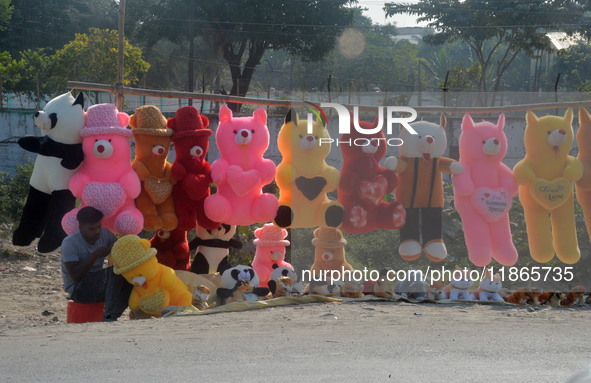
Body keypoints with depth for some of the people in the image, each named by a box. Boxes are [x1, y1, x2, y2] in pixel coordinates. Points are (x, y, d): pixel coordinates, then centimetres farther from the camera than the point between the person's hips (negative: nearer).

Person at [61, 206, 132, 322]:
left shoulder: (105, 234, 4)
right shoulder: (69, 243, -14)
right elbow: (74, 275, -21)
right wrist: (94, 256, -29)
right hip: (77, 289, -7)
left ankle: (110, 318, -27)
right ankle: (109, 317, -31)